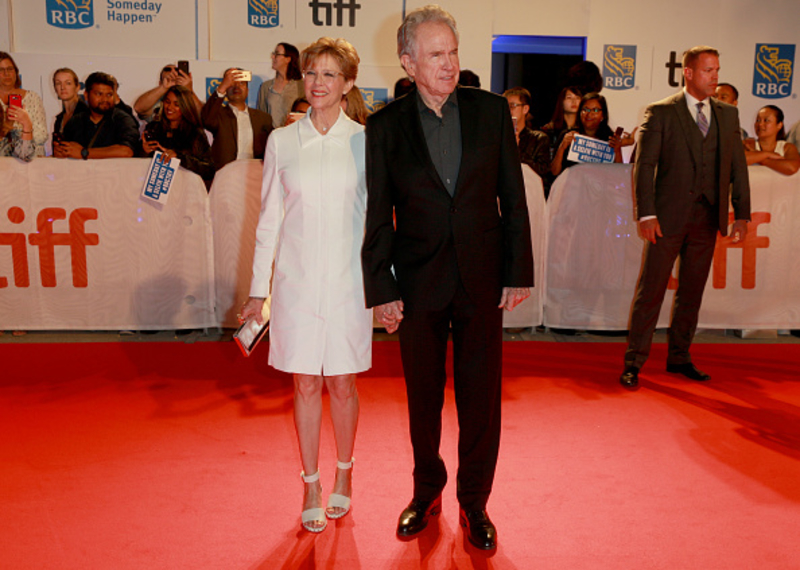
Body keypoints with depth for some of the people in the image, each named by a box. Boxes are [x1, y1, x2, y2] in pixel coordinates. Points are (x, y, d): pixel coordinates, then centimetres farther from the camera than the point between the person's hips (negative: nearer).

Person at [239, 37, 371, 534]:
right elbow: (269, 219, 6)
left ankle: (344, 475, 31)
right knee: (306, 385, 7)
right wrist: (258, 288, 6)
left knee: (342, 383, 8)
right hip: (296, 279, 1)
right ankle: (312, 486, 23)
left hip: (348, 280, -1)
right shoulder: (281, 142, 3)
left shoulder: (364, 141, 0)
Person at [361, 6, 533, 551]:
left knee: (481, 396, 7)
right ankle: (427, 493, 34)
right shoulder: (385, 126, -1)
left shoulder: (492, 110, 1)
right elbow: (378, 215, 1)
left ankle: (474, 502, 26)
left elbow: (514, 197, 2)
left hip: (482, 277, 1)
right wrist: (381, 288, -3)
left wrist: (520, 273, -1)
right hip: (418, 281, 0)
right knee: (423, 397, 13)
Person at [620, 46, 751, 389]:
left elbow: (738, 166, 13)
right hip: (669, 217, -4)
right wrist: (646, 213, -16)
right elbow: (644, 165, -7)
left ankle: (679, 358, 24)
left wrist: (742, 215, 6)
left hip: (707, 218, 5)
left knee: (691, 293, 11)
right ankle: (633, 363, 6)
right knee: (650, 291, -2)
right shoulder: (661, 113, -1)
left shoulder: (728, 115, 13)